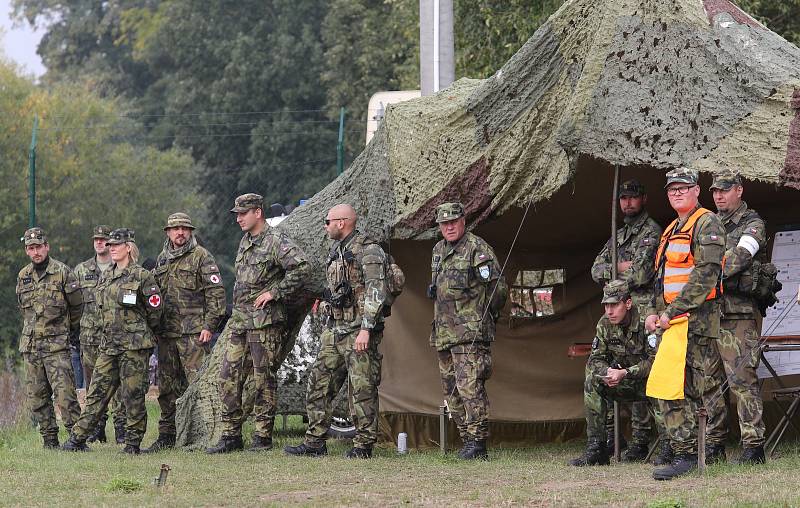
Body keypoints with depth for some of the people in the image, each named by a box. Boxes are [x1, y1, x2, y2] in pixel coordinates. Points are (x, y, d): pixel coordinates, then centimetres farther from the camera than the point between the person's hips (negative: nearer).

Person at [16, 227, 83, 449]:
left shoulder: (62, 272, -6)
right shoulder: (23, 276, 10)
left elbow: (77, 306, 3)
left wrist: (72, 331, 13)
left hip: (57, 345, -6)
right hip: (30, 345, 6)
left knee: (64, 393, -14)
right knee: (37, 397, 6)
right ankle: (49, 439, 12)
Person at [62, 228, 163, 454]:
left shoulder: (142, 276, -6)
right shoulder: (105, 277, 13)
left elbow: (155, 309, 0)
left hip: (135, 344, -6)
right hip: (108, 344, 6)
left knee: (133, 394, -3)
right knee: (97, 391, 4)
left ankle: (133, 442, 6)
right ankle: (78, 438, 3)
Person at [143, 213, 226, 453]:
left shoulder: (201, 257, -1)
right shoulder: (162, 259, 18)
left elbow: (216, 292, -6)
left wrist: (209, 326, -13)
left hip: (194, 333, -7)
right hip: (167, 334, 7)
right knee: (167, 387, 9)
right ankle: (167, 435, 16)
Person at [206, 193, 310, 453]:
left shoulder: (276, 242, -10)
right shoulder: (245, 242, 17)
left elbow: (302, 269, -22)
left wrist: (274, 293, -19)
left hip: (264, 321, -8)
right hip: (240, 321, 8)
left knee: (264, 379, -2)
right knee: (228, 378, 4)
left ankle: (263, 437, 3)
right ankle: (231, 436, 9)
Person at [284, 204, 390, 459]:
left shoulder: (368, 251, -12)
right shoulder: (336, 251, 17)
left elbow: (376, 292, -18)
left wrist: (366, 329, -23)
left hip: (358, 332, -9)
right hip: (334, 330, 9)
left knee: (362, 389, -6)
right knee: (319, 384, 7)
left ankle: (364, 445, -1)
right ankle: (315, 442, 11)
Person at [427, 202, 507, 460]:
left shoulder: (478, 249, -8)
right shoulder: (438, 250, 17)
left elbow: (498, 288, -8)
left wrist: (485, 315, 2)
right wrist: (432, 289, 13)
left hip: (470, 332, -9)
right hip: (443, 333, 9)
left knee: (470, 386, -15)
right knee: (451, 390, 9)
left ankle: (477, 443, -16)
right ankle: (467, 439, 14)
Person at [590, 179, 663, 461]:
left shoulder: (651, 231, -4)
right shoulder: (619, 235, 23)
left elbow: (642, 274, -15)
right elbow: (596, 269, 14)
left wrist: (612, 274, 0)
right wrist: (620, 268, -5)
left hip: (641, 310, -8)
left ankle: (640, 441, -10)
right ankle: (610, 434, 9)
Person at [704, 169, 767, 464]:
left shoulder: (752, 224, 0)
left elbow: (739, 258, -17)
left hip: (738, 315, -7)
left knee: (742, 379, -12)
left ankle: (753, 445, -11)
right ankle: (714, 444, 13)